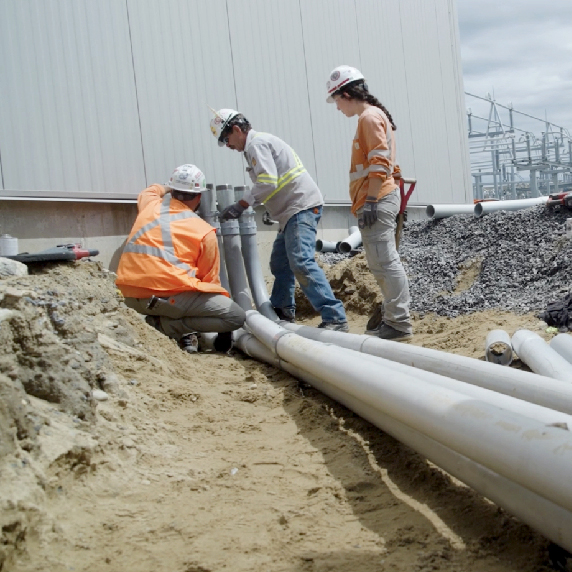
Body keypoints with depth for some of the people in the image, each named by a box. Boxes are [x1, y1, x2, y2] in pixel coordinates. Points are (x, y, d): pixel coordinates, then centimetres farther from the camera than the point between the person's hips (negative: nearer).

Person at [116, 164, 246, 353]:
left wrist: (169, 188, 59)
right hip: (170, 296, -7)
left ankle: (183, 332, 9)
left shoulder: (150, 206, 13)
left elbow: (149, 191, 41)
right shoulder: (204, 231, 2)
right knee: (236, 317, 0)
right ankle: (164, 325, -8)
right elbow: (210, 279, 9)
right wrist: (222, 302, 26)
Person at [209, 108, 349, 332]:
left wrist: (241, 205, -15)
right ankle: (283, 311, 30)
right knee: (280, 262, 18)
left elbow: (267, 183, -21)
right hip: (293, 210, 11)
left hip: (302, 207, -11)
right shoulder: (260, 142, 23)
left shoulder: (256, 143, -9)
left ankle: (335, 318, -23)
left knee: (301, 263, -19)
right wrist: (244, 205, 14)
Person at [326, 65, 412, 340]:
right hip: (378, 200, 11)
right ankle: (391, 318, 20)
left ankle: (399, 323, -9)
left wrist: (370, 201, -21)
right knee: (381, 262, 14)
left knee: (385, 262, -11)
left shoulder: (369, 117, -9)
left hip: (378, 200, -11)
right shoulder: (375, 115, 22)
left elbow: (378, 163, -18)